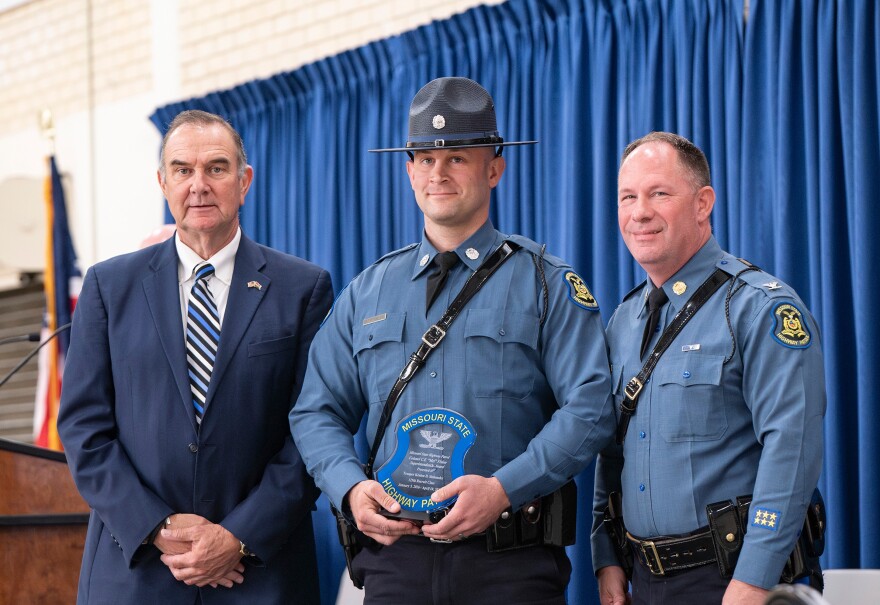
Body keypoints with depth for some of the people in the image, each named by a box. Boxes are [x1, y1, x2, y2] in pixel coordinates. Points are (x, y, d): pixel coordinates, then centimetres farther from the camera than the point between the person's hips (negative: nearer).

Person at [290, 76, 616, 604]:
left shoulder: (547, 284, 3)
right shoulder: (367, 294, 15)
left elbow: (590, 408, -7)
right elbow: (319, 413, 15)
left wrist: (504, 488, -18)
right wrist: (351, 488, -6)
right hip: (396, 556, 3)